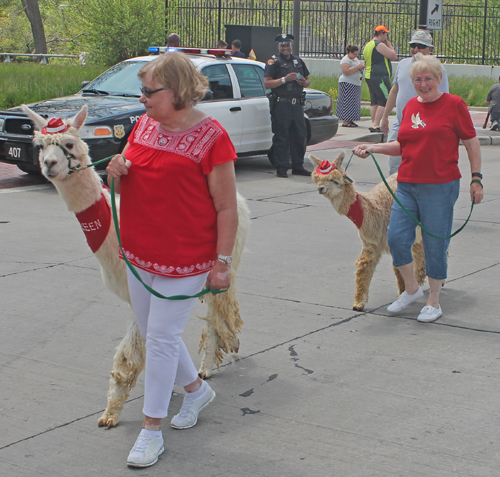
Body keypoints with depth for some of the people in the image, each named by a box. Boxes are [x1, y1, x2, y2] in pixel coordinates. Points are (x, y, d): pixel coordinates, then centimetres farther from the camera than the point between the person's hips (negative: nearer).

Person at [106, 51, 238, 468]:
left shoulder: (211, 137, -15)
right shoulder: (143, 125, 6)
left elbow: (227, 208, -13)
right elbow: (129, 180, 18)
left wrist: (222, 262, -16)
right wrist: (117, 171, -6)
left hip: (184, 258, -8)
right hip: (140, 253, 8)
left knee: (161, 337, -4)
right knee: (153, 333, 18)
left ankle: (152, 431, 8)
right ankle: (197, 390, 42)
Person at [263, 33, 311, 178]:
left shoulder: (298, 61, 17)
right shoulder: (273, 62, -1)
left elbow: (307, 80, 24)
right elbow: (267, 83, -10)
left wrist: (303, 82, 0)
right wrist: (284, 79, -20)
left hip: (297, 105, 6)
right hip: (281, 105, -6)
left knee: (300, 136, 7)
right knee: (281, 138, -4)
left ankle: (298, 166, 17)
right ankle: (281, 168, 1)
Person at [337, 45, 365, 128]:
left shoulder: (356, 59, 19)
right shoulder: (345, 60, -10)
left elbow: (357, 71, 30)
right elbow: (346, 72, -23)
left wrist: (361, 68, 7)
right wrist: (358, 67, -22)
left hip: (356, 84, 10)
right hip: (347, 84, -10)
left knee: (354, 102, 6)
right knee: (348, 102, -12)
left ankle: (350, 120, 8)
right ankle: (345, 121, -12)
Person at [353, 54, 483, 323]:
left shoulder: (454, 104, -3)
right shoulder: (410, 106, 12)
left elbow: (471, 142, -1)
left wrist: (476, 178, -5)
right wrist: (372, 148, 7)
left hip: (440, 186, -5)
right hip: (407, 184, 5)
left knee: (434, 245, 1)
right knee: (396, 237, -2)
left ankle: (434, 303, 17)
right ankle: (411, 289, 22)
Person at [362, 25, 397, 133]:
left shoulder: (368, 45, 17)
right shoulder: (380, 45, -13)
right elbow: (394, 56, -12)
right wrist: (390, 45, 2)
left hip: (369, 76, 10)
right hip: (380, 77, -10)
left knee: (374, 101, 12)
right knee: (384, 100, -7)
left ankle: (374, 124, 11)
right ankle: (376, 125, -13)